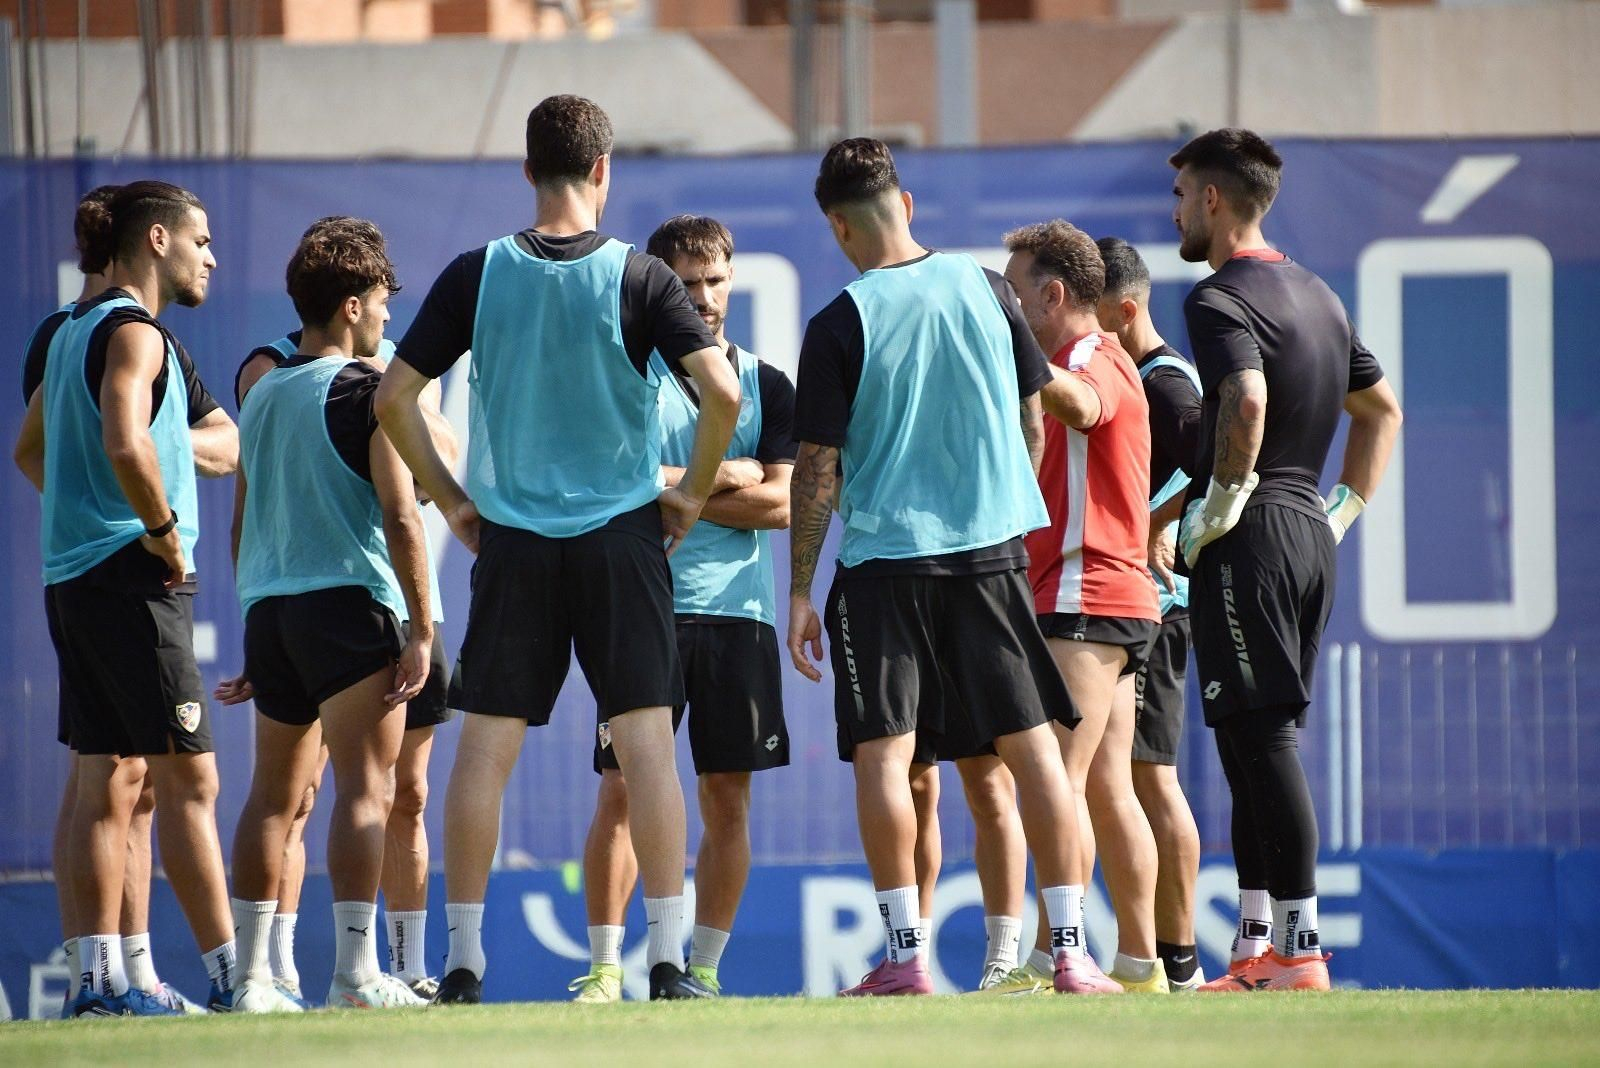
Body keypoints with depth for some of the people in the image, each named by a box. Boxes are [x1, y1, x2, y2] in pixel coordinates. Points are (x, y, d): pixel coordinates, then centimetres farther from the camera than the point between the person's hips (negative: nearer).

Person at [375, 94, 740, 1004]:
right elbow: (722, 392, -14)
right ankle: (670, 957, -5)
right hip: (624, 535, -1)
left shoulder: (478, 275, -1)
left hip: (512, 540, 1)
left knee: (486, 748, 5)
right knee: (646, 741, -1)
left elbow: (394, 397, 0)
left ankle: (464, 961, 4)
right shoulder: (639, 278, -6)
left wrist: (451, 501, 10)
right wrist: (695, 493, 1)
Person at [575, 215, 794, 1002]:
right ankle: (604, 971, -2)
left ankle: (704, 968, 9)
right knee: (620, 792, -6)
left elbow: (782, 502, -1)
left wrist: (674, 487, -5)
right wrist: (729, 479, -6)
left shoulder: (767, 386, 11)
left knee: (727, 800, 2)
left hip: (739, 613, 2)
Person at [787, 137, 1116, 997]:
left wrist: (799, 590, 0)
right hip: (990, 550, 3)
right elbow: (1032, 418, 10)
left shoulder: (840, 325, -7)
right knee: (1030, 744, 4)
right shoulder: (983, 288, 3)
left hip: (883, 557, -3)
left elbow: (818, 466, -6)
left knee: (882, 756, 1)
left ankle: (903, 957, -4)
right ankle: (1071, 952, 0)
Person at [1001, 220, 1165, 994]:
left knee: (1057, 779, -15)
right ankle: (1138, 963, 9)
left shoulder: (1096, 358, -9)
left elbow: (1081, 405, -33)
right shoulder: (1075, 364, 24)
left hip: (1085, 595, -11)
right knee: (1107, 788, 9)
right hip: (1113, 600, 11)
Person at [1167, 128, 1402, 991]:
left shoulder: (1220, 299, -10)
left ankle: (1299, 944, -13)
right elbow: (1382, 410, 26)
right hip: (1310, 534, 9)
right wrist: (1342, 509, 22)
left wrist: (1222, 502, -17)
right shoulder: (1318, 296, 19)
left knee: (1261, 735, -9)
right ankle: (1256, 945, 14)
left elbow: (1247, 401, -28)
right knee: (1258, 740, 13)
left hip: (1249, 535, -9)